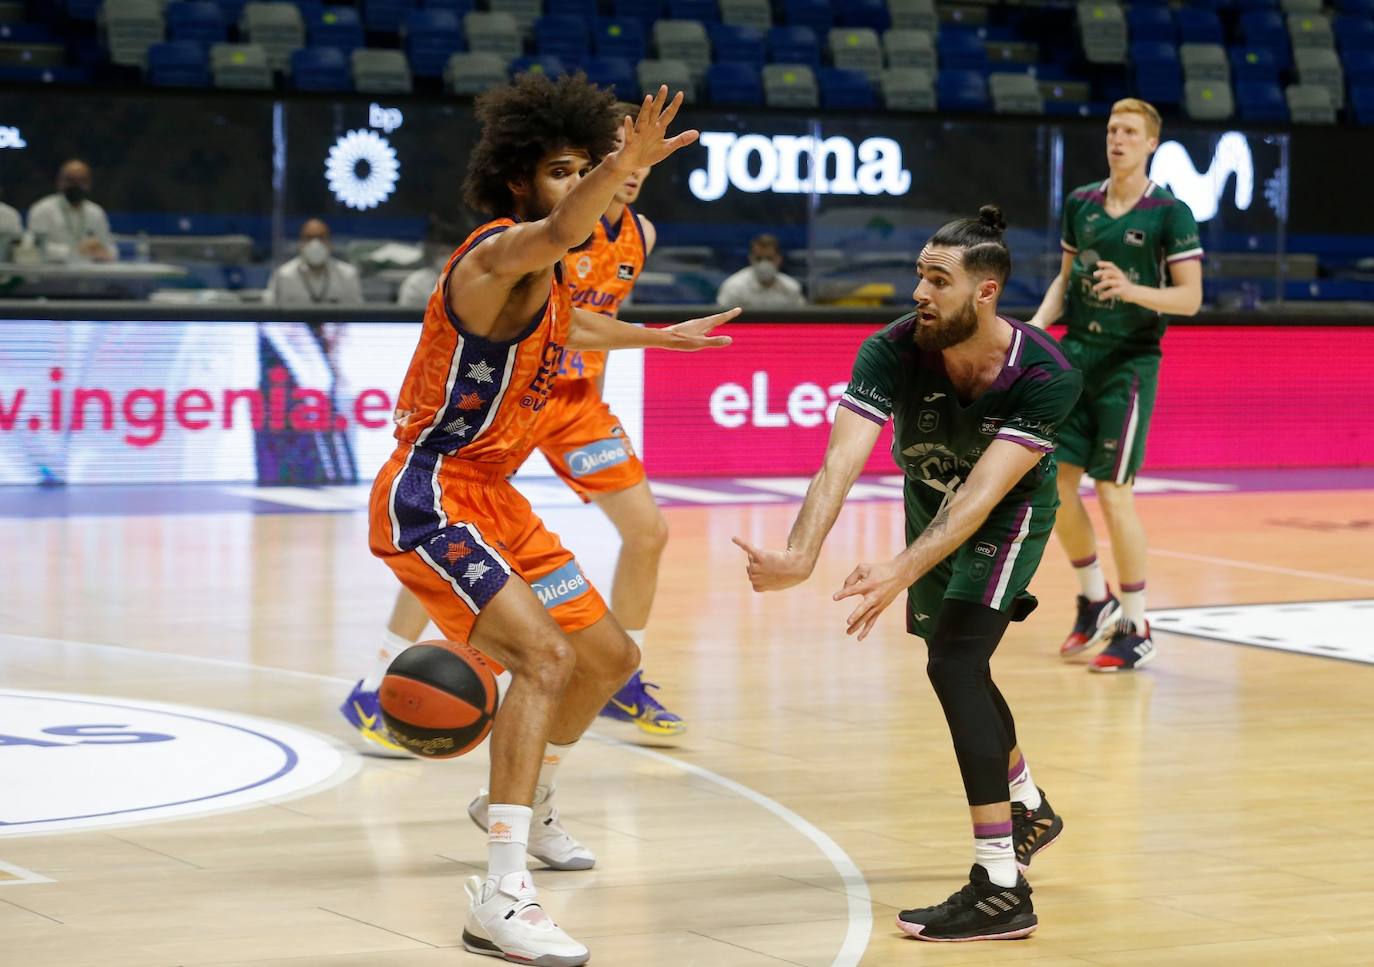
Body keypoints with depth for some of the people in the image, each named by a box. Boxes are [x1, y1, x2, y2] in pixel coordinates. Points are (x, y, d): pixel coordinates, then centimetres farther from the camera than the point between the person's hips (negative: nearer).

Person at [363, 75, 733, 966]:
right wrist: (622, 169, -65)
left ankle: (526, 805, 44)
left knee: (610, 657, 19)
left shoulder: (545, 276, 10)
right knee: (545, 653, -27)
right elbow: (559, 233, -45)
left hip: (492, 496, 10)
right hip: (429, 499, -10)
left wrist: (665, 337, 49)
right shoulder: (499, 254, -19)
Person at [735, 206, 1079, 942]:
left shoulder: (1045, 376, -34)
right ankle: (1029, 809, 49)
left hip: (1010, 516, -5)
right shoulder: (892, 353, -29)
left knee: (955, 663, -23)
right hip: (931, 506, 5)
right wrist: (800, 557, -56)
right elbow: (842, 462, -39)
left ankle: (1001, 889, -22)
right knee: (957, 665, 20)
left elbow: (981, 493, -41)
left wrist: (902, 571, -54)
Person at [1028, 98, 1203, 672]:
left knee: (1114, 492, -8)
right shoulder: (1080, 203, 8)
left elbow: (1190, 298, -10)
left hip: (1129, 363, -5)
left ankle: (1135, 630, 5)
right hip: (1075, 354, 6)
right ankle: (1094, 599, 24)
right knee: (1054, 479, 3)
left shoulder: (1170, 213, -8)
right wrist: (1038, 325, 2)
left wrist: (1133, 290, -27)